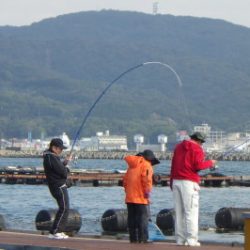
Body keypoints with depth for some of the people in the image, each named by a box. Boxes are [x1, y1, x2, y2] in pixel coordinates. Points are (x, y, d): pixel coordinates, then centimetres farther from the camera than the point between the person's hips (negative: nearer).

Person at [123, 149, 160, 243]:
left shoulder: (132, 166, 19)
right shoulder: (146, 165, -5)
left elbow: (125, 179, 19)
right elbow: (146, 179, -18)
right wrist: (147, 191, -13)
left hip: (129, 197, 7)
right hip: (140, 197, -7)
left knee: (132, 218, 9)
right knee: (143, 218, -5)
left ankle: (133, 238, 10)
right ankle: (143, 239, -9)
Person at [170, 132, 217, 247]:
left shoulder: (178, 147, 18)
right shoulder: (197, 149, -3)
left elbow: (173, 165, 17)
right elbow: (198, 165, -13)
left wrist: (171, 182, 18)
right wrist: (210, 163, 4)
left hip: (176, 181, 7)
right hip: (189, 182, -6)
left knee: (179, 212, 7)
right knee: (191, 212, -6)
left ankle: (180, 239, 5)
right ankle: (191, 240, -12)